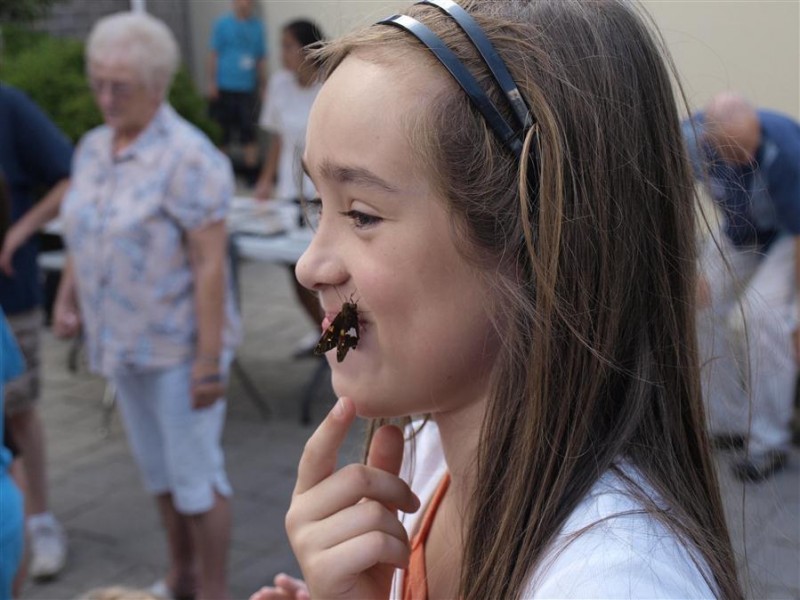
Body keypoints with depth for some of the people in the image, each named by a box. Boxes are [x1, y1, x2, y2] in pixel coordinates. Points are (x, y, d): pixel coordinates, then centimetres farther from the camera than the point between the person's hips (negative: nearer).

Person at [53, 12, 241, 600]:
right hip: (123, 342, 8)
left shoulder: (188, 158, -19)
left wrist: (209, 361, -22)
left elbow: (211, 265, -21)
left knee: (196, 474, 4)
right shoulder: (93, 149, 5)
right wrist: (67, 296, 4)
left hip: (179, 346, -8)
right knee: (157, 466, 20)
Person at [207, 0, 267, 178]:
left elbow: (262, 59, 12)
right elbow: (213, 55, 1)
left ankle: (252, 172, 4)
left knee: (250, 133, -1)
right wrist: (211, 83, -4)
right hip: (224, 89, -2)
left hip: (248, 90, 2)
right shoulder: (223, 24, 0)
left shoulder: (257, 26, 8)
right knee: (222, 133, 6)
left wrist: (262, 86, 11)